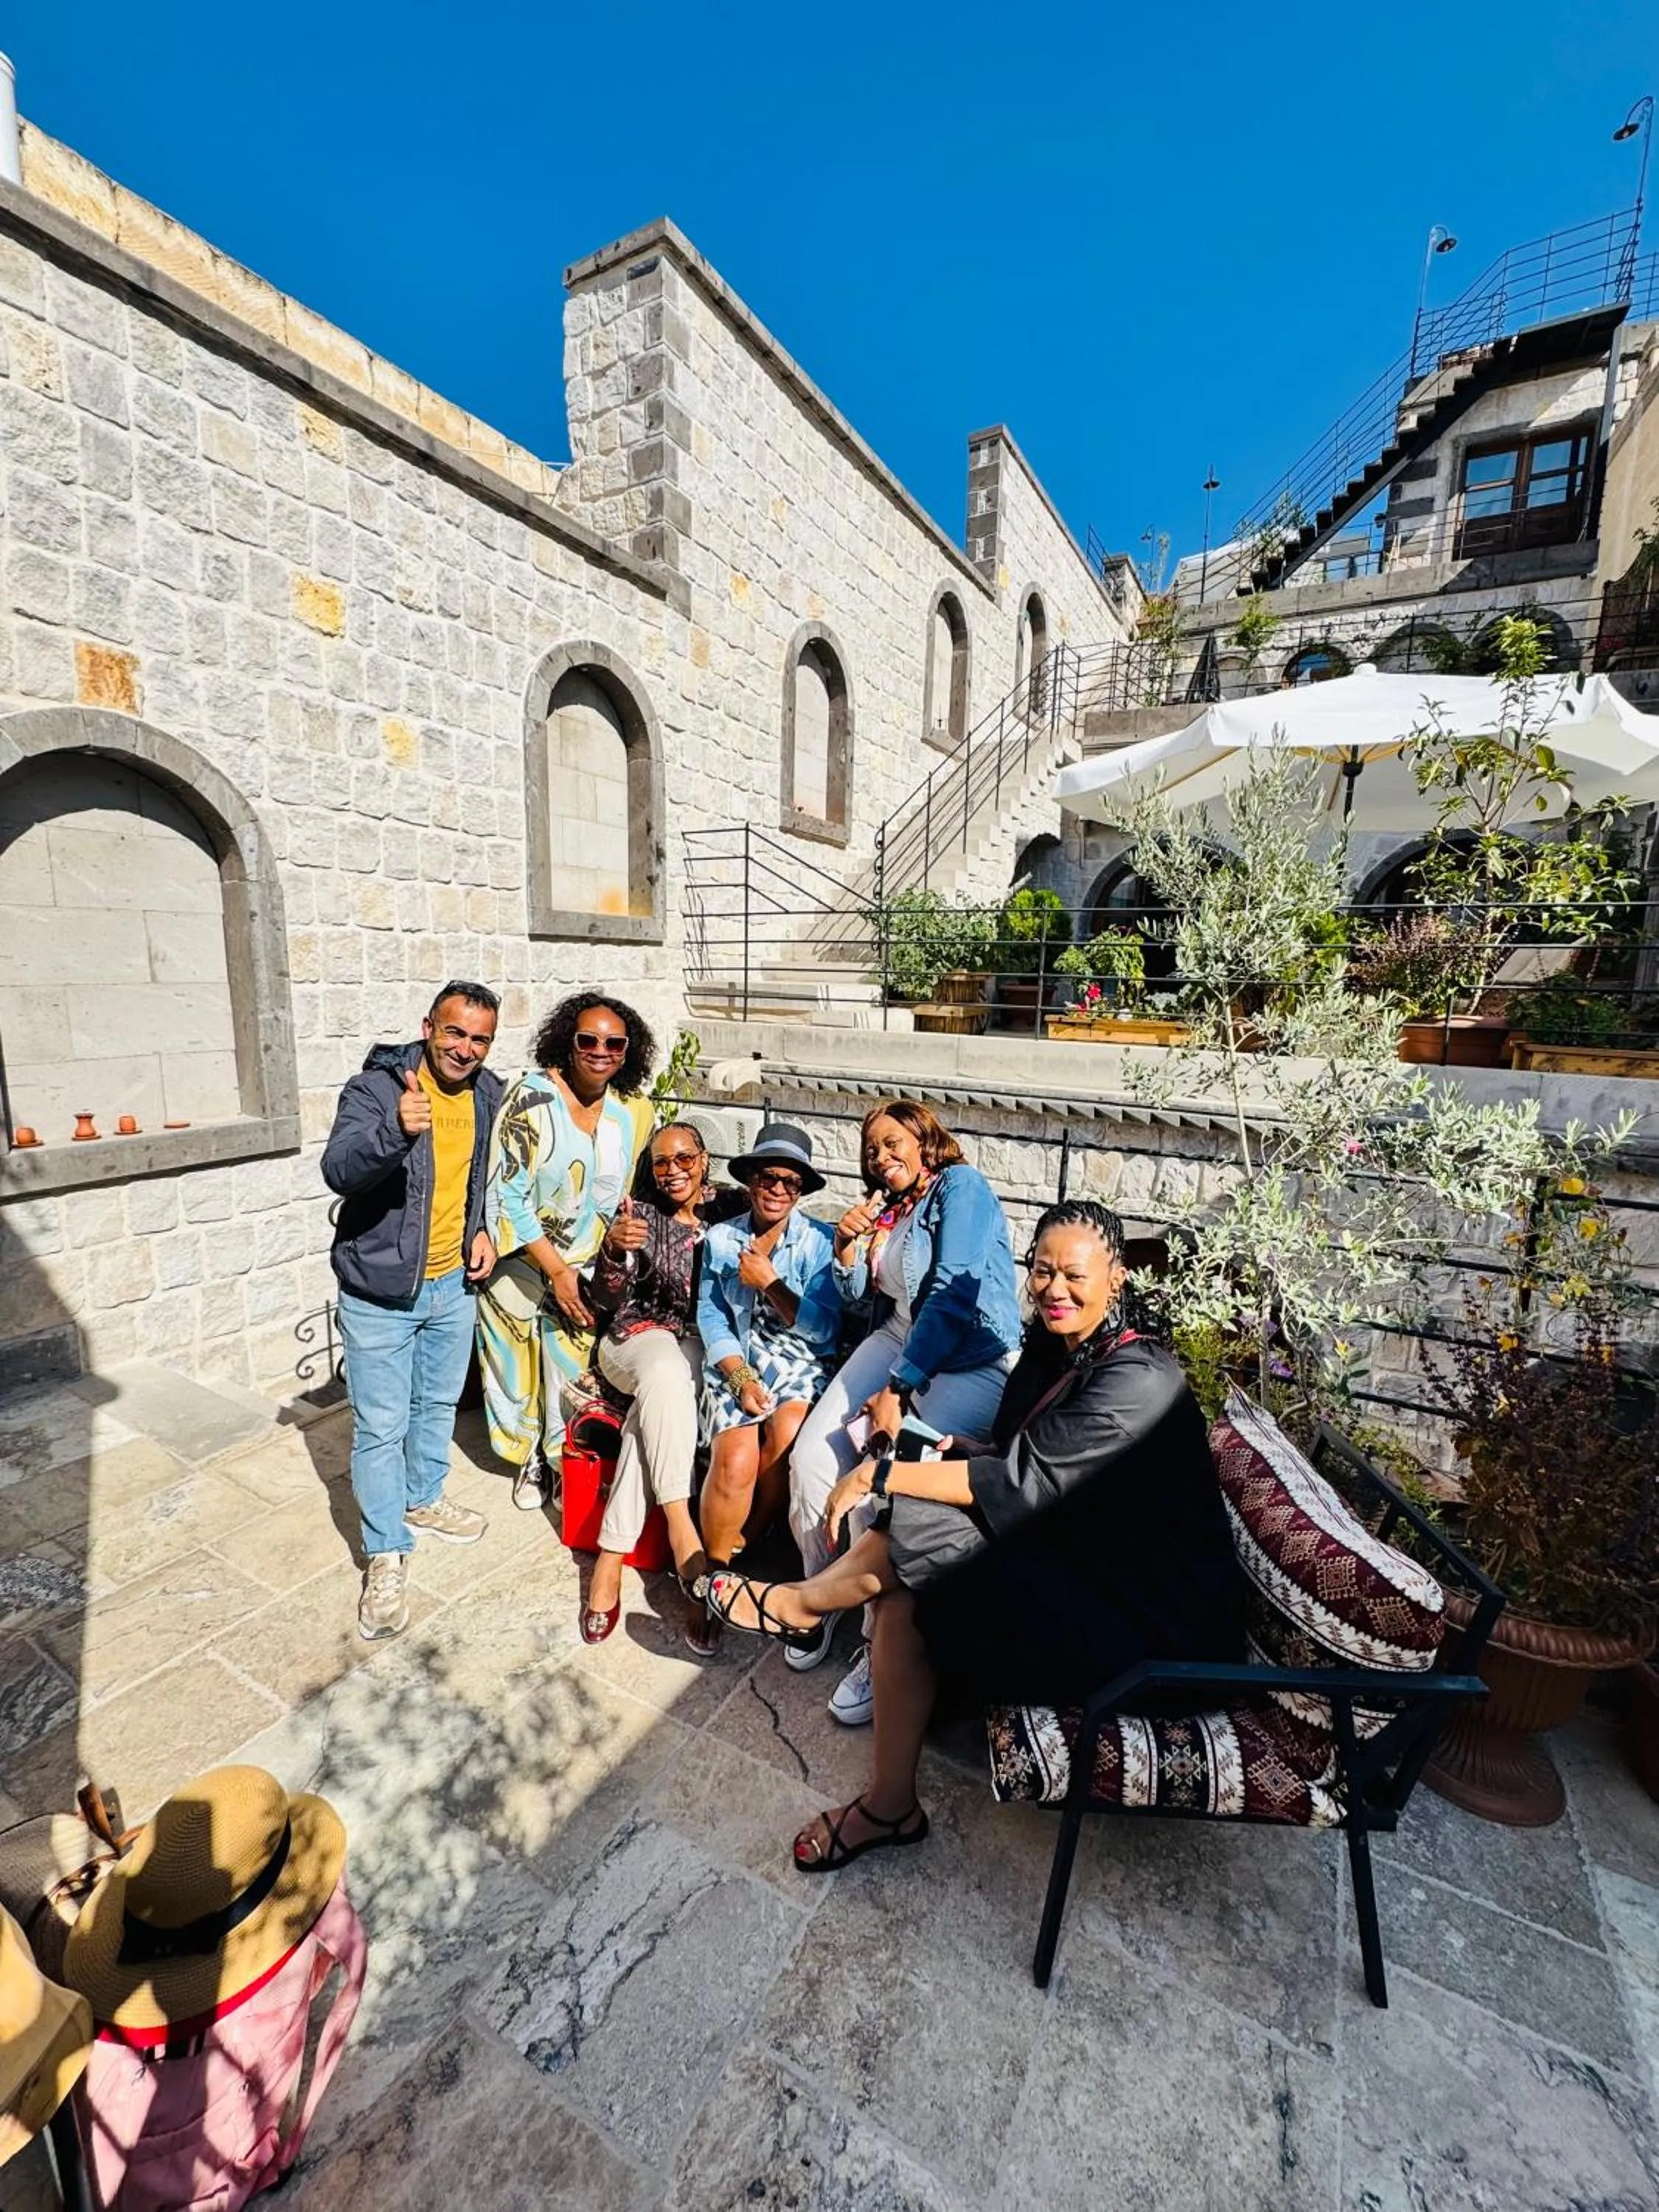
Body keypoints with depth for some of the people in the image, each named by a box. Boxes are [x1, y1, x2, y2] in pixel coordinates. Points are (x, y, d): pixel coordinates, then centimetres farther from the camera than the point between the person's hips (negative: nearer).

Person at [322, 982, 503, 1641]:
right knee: (380, 1427, 3)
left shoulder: (488, 1095, -1)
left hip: (452, 1282, 6)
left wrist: (482, 1229, 2)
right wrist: (397, 1131, -51)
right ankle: (386, 1555, 22)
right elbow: (338, 1171, -33)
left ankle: (424, 1499, 45)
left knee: (439, 1402, 22)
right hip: (380, 1289, -5)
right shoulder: (375, 1087, -18)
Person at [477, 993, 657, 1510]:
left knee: (573, 1371, 10)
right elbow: (505, 1196, -19)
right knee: (517, 1367, 13)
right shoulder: (531, 1098, -20)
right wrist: (557, 1271, -18)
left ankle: (561, 1460, 37)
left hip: (584, 1270, 3)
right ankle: (528, 1456, 41)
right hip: (518, 1264, -3)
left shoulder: (634, 1112, -5)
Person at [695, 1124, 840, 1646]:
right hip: (734, 1364, 1)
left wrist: (768, 1281, -11)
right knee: (736, 1459, -25)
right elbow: (711, 1319, 3)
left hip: (800, 1364, -1)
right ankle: (715, 1568, 2)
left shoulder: (820, 1241, 1)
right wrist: (741, 1377, -11)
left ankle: (741, 1543, -2)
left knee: (787, 1429, -31)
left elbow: (825, 1329, -7)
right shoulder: (720, 1239, 9)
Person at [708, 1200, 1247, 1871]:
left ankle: (798, 1604, 4)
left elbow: (1023, 1480, -27)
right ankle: (889, 1805, 3)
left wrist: (882, 1473, -22)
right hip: (1078, 1571, 8)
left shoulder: (1139, 1380, -23)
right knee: (903, 1590, -10)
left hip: (1151, 1619, -8)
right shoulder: (1054, 1351, 4)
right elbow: (1024, 1462, 12)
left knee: (913, 1524, -20)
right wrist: (957, 1451, -9)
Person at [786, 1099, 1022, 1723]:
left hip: (972, 1361, -7)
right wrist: (847, 1243, -1)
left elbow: (954, 1295, -19)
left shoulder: (961, 1186, -8)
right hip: (898, 1340, 7)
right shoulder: (885, 1205, 15)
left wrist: (897, 1389, -20)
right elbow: (856, 1293, 19)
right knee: (812, 1454, -11)